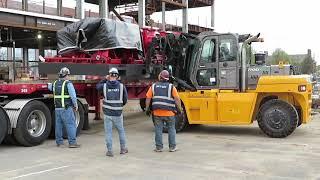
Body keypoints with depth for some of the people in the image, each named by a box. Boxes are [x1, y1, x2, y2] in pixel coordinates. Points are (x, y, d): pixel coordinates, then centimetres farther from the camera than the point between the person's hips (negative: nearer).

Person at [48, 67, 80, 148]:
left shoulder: (55, 83, 10)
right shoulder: (68, 83, -9)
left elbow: (49, 86, 32)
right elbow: (73, 96, -14)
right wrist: (75, 105, -2)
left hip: (57, 108, 7)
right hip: (66, 108, -7)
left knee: (58, 124, 15)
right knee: (71, 125, -4)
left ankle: (59, 141, 22)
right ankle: (72, 142, -7)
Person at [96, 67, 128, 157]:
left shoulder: (104, 86, -7)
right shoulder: (121, 86, -6)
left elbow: (98, 86, 16)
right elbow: (125, 99, 2)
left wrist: (105, 79, 17)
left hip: (107, 113, -1)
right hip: (118, 113, 1)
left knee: (108, 132, 7)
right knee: (121, 131, 18)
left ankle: (109, 151, 8)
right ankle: (123, 149, 26)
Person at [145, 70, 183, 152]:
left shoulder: (153, 86, 5)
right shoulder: (171, 87, -1)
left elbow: (148, 98, 4)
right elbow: (177, 99, -7)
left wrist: (147, 108, 10)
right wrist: (179, 109, 0)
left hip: (157, 112, 2)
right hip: (169, 113, -1)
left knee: (158, 130, 7)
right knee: (171, 129, 9)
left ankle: (159, 147, 11)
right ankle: (172, 147, 12)